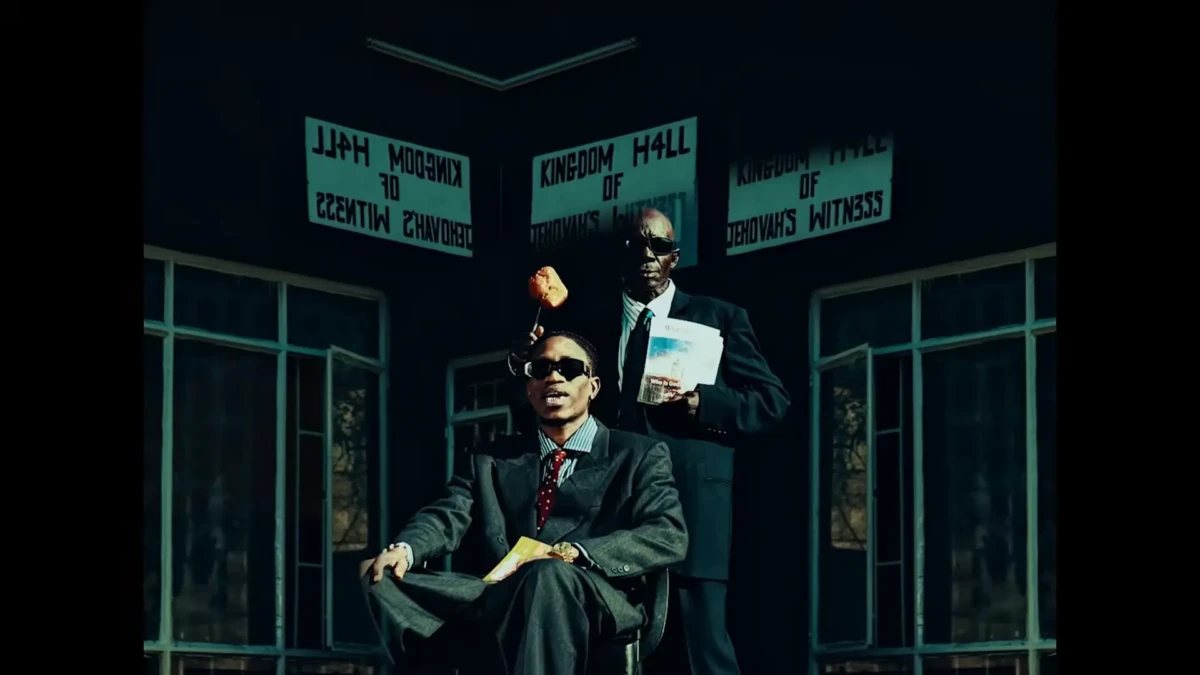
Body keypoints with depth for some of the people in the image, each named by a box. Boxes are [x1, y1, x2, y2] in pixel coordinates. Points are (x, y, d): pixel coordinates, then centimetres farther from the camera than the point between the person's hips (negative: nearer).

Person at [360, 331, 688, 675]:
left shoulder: (640, 456, 16)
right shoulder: (491, 461, 25)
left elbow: (669, 535, 0)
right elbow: (447, 516, 10)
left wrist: (572, 555, -16)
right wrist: (403, 549, -15)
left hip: (597, 599, -3)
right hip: (499, 600, 3)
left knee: (547, 578, -39)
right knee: (376, 577, -20)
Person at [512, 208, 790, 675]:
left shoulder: (720, 318, 9)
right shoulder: (584, 321, 15)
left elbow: (772, 400, 5)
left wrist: (702, 403, -11)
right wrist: (524, 363, -7)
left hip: (690, 498, -2)